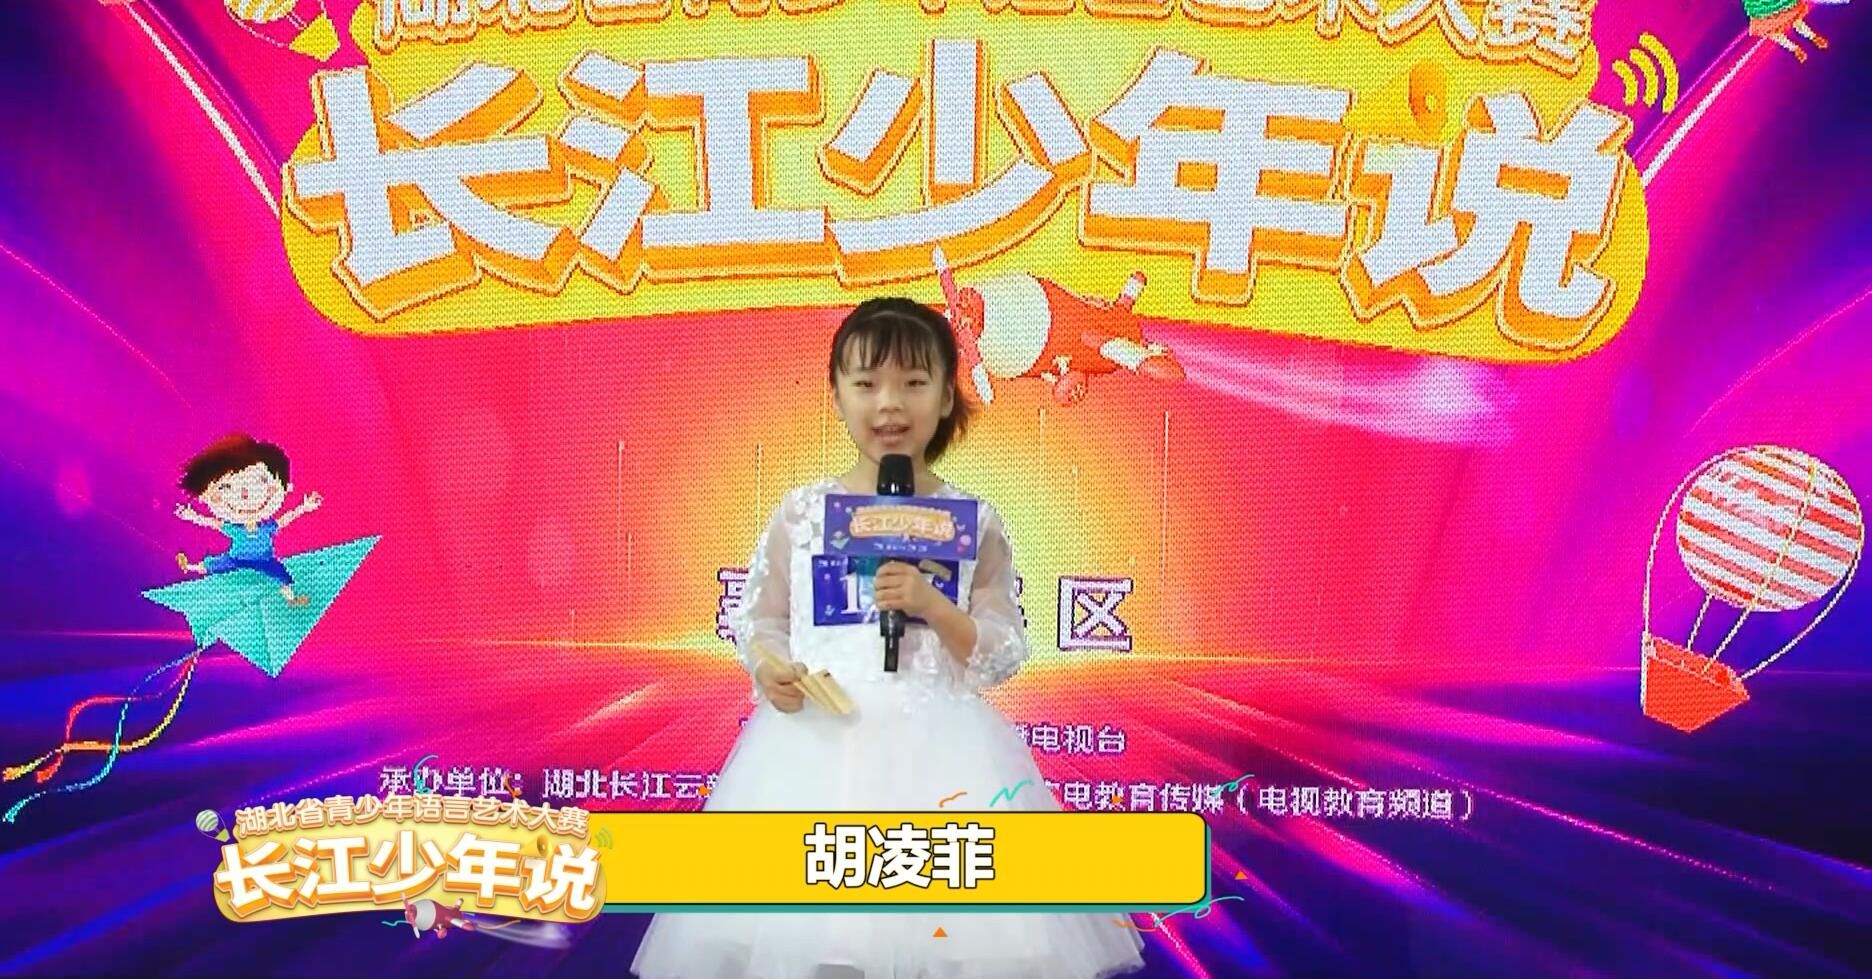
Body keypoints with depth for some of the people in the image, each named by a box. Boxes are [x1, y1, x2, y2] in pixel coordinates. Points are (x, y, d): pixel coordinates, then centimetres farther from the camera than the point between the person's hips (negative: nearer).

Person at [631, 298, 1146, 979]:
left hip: (937, 750, -1)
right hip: (815, 744, 1)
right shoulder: (802, 512, 3)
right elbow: (757, 617, 11)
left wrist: (931, 604, -15)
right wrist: (767, 668, -9)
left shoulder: (974, 521, 0)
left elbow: (1004, 655, 0)